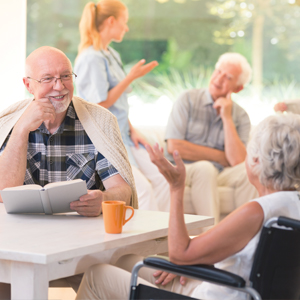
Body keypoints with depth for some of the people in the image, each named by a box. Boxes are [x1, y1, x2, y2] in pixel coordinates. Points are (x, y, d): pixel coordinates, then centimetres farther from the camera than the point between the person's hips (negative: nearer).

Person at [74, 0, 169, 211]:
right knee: (142, 188, -21)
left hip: (123, 136, 9)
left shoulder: (112, 55, 15)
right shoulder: (91, 58, -14)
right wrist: (131, 77, -13)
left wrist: (132, 130, 9)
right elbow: (100, 104, -17)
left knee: (162, 180, -2)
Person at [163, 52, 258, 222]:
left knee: (248, 170, -25)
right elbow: (173, 147, -9)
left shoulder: (241, 117, 5)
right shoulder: (188, 100, 1)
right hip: (183, 170, -2)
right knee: (204, 168, -34)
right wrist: (220, 157, -6)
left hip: (219, 174, 3)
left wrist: (227, 118, -10)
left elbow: (237, 161, -10)